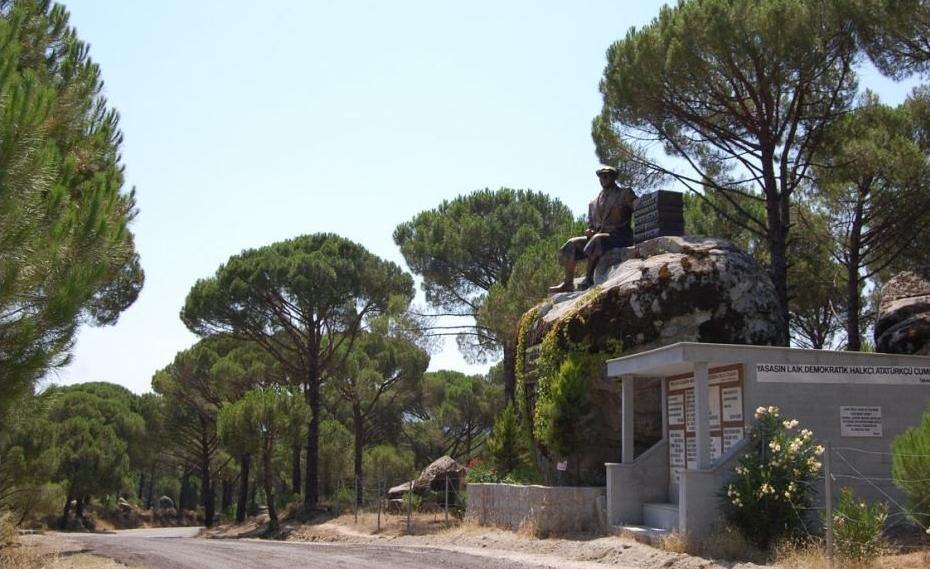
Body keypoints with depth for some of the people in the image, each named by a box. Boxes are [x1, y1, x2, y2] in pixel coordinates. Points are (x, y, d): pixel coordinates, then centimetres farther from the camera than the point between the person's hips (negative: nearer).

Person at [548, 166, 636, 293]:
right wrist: (589, 231, 0)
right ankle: (568, 283, -18)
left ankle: (589, 278, -33)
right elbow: (591, 225, 24)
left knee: (597, 239, -36)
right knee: (571, 244, -13)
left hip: (620, 236, -6)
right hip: (598, 235, 6)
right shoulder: (593, 203, 22)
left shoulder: (626, 193, 6)